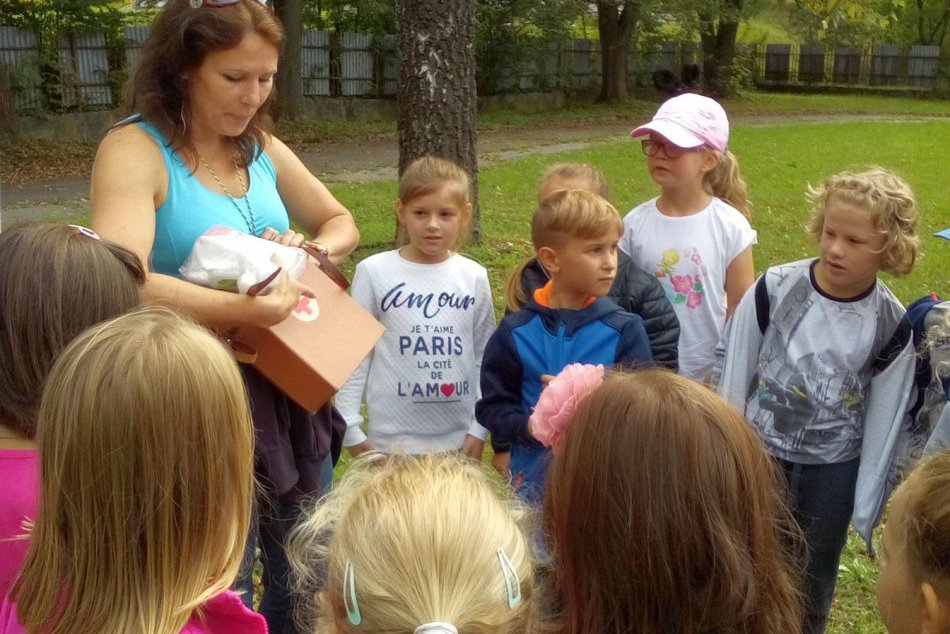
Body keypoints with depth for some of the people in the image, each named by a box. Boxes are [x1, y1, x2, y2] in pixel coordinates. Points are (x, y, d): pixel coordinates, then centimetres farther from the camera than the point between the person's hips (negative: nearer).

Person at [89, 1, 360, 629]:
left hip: (290, 396, 6)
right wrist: (242, 308, -41)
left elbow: (342, 223, 18)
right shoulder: (135, 149, -14)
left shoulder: (262, 147, 5)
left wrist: (311, 250, -5)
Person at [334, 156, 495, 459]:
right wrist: (351, 428, -2)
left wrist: (479, 430, 3)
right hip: (393, 437, -2)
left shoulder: (474, 277, 0)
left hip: (458, 437, 2)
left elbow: (485, 357, 5)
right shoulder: (373, 272, -6)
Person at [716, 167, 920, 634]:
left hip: (833, 468, 1)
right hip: (759, 451, 0)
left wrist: (867, 506, -2)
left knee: (814, 574, 17)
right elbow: (734, 372, -6)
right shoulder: (774, 289, -17)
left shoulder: (892, 326, -14)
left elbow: (885, 422, -5)